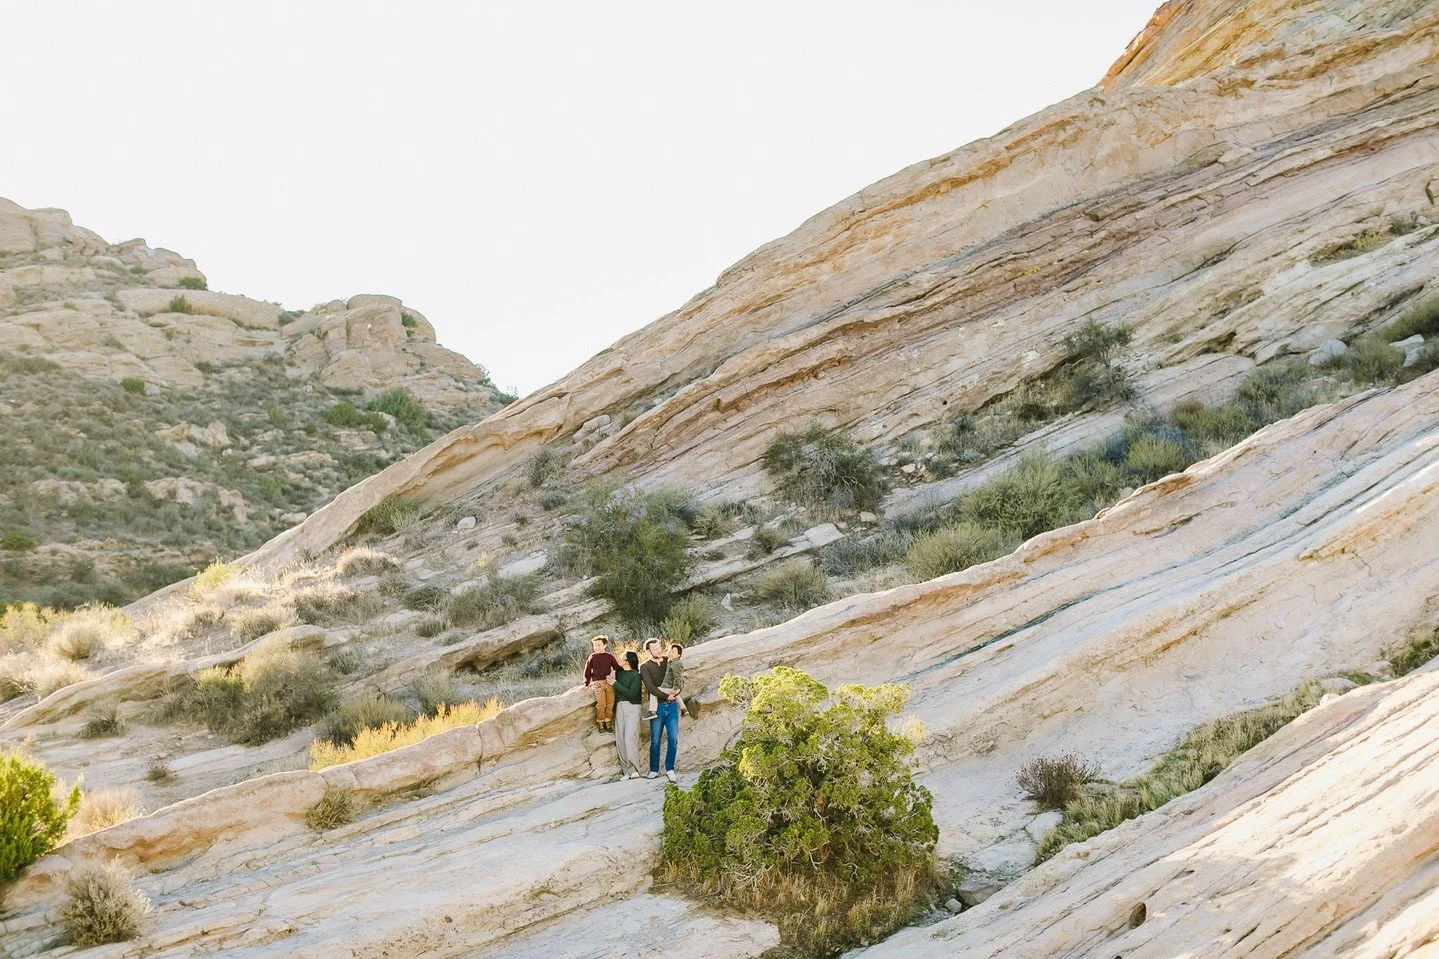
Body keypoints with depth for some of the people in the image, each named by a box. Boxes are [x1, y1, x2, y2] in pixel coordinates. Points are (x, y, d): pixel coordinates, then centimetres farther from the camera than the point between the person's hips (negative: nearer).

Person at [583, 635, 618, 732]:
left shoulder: (609, 656, 9)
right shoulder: (592, 657, 8)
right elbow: (587, 671, 14)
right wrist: (587, 683, 11)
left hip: (609, 682, 2)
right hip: (597, 683, -2)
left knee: (610, 704, -6)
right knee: (601, 704, -14)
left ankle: (607, 724, 6)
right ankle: (600, 724, -3)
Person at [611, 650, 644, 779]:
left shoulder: (636, 675, -8)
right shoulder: (618, 673, 10)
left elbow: (631, 694, -17)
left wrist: (615, 683, -13)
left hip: (632, 707, -6)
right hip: (619, 707, 6)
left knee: (630, 738, -15)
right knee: (620, 739, 1)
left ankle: (634, 770, -14)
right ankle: (626, 771, 2)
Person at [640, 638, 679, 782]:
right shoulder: (645, 667, 0)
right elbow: (650, 687, -12)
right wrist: (666, 695, -15)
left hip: (672, 705, 2)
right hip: (657, 706, -2)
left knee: (673, 739, -2)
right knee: (655, 741, 3)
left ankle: (670, 769, 7)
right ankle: (654, 770, 13)